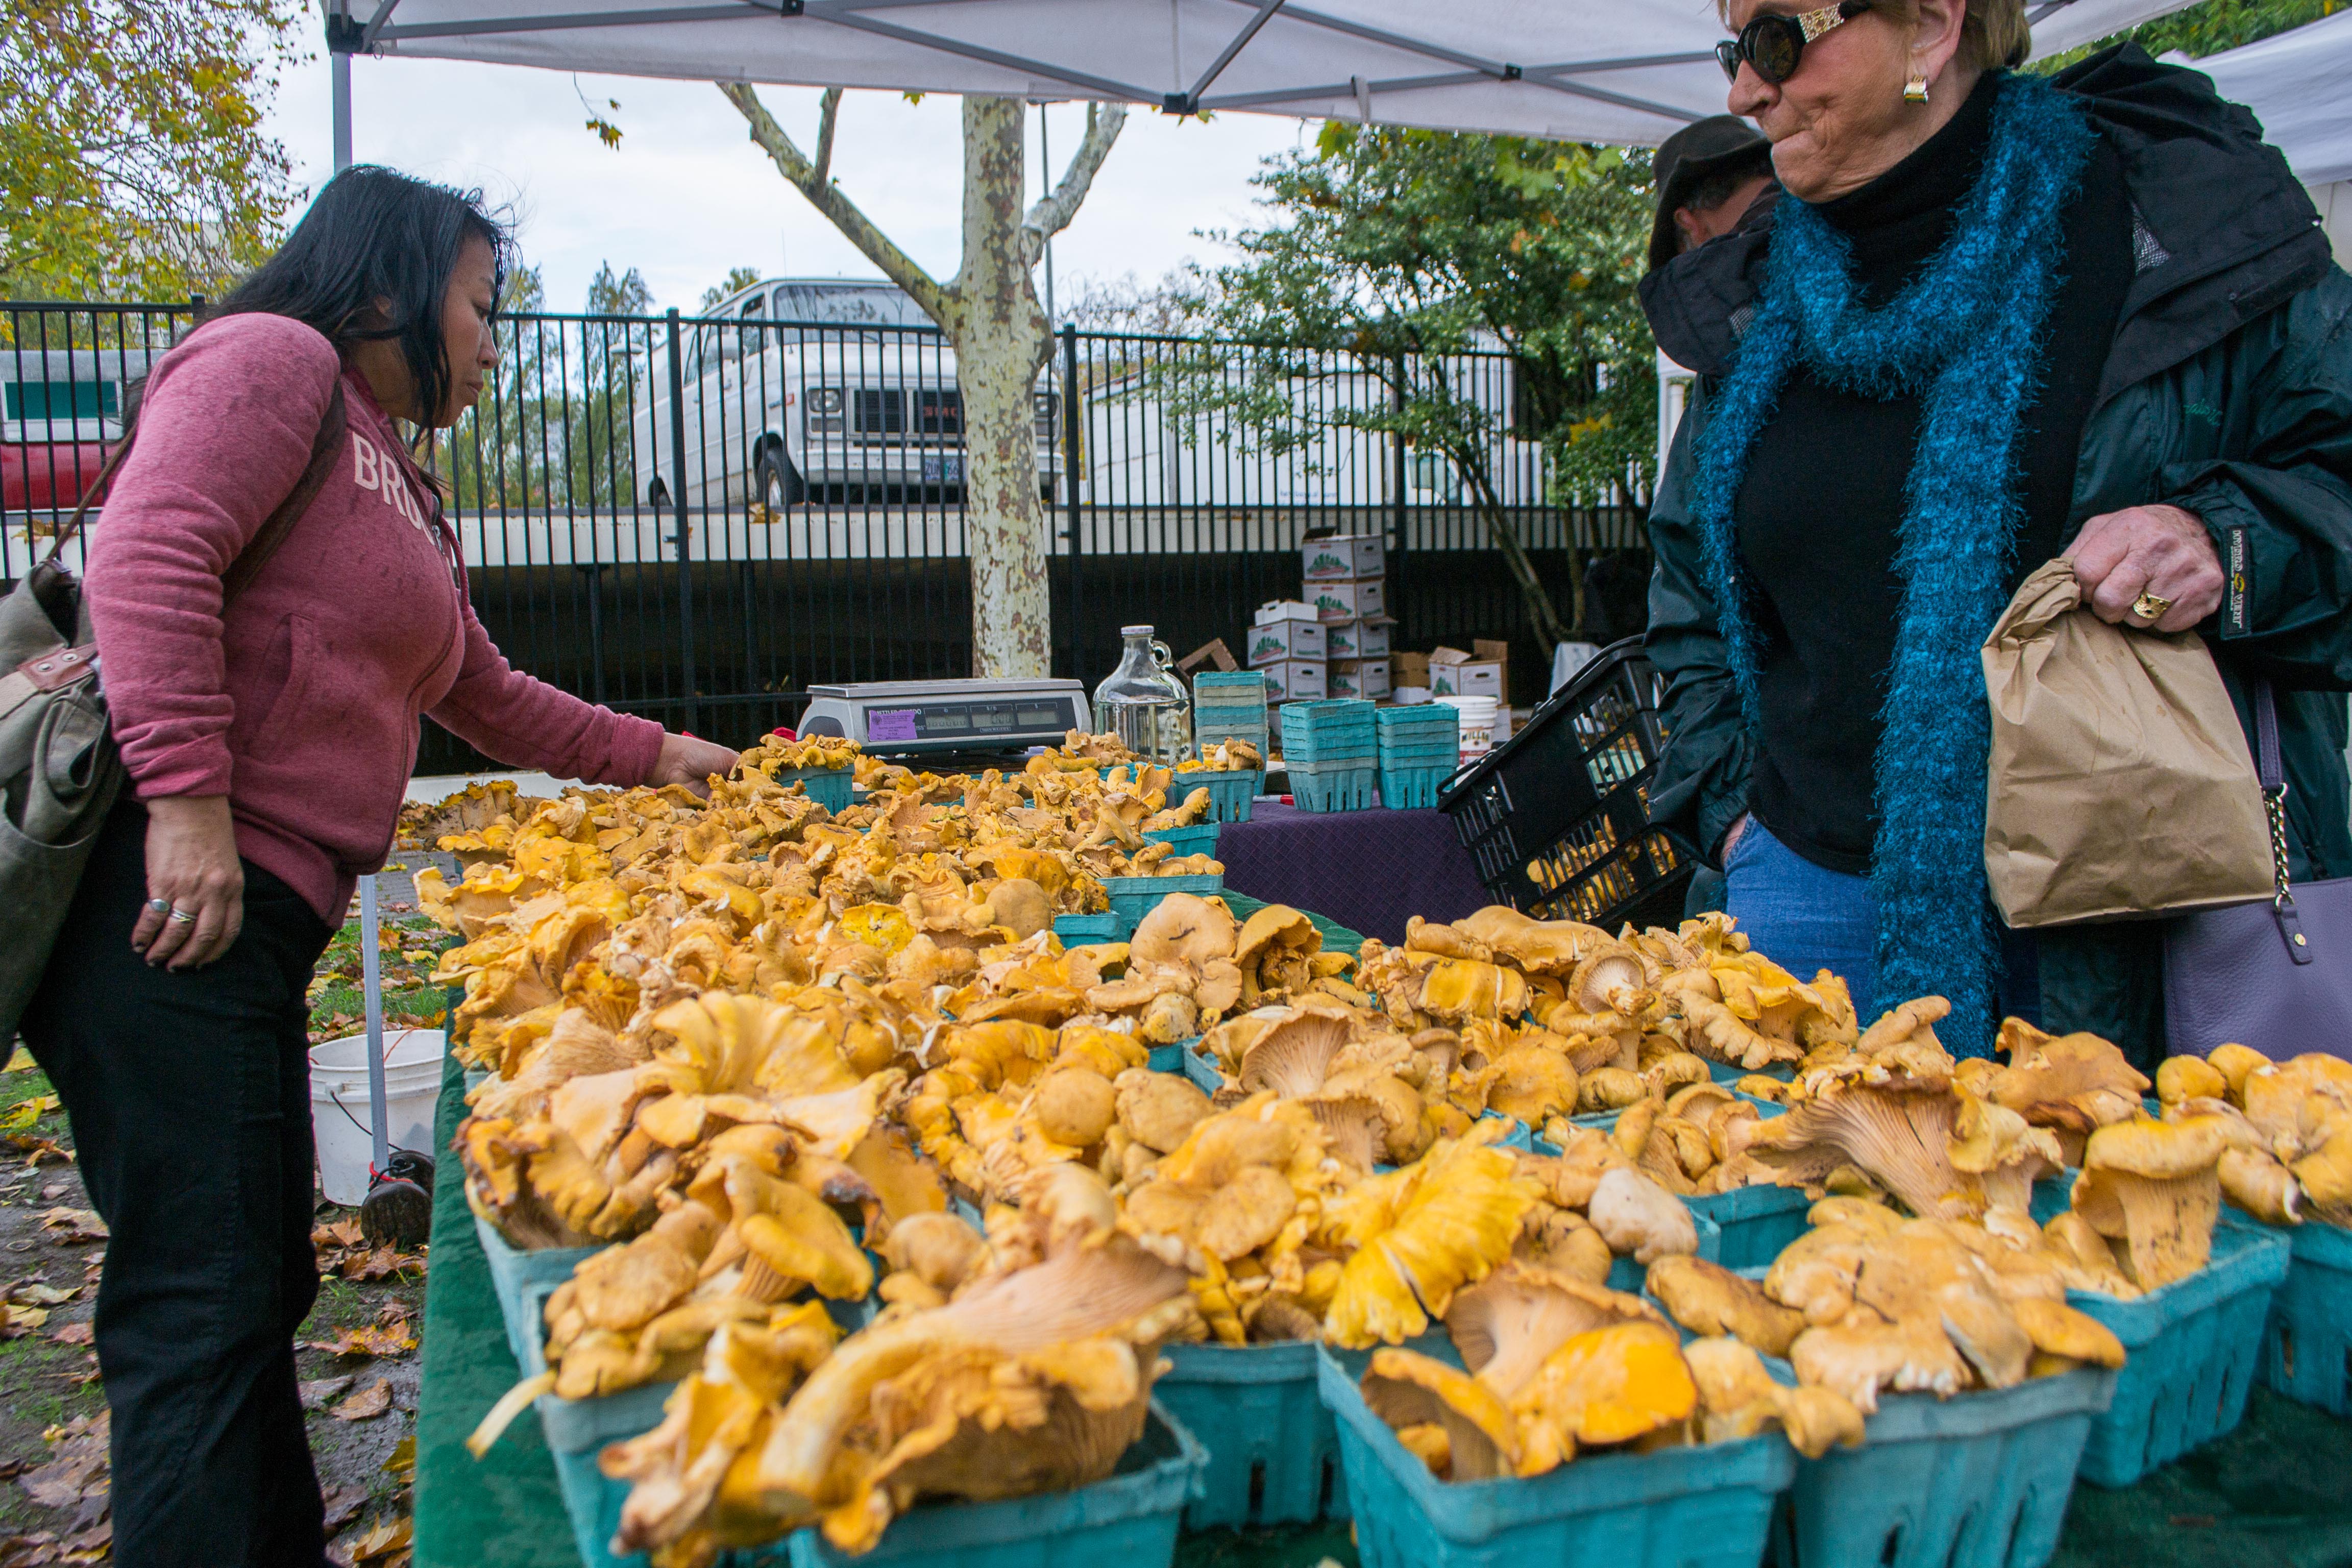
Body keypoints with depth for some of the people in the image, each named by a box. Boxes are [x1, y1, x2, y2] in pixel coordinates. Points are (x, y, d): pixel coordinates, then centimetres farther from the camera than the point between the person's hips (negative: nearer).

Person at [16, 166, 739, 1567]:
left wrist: (651, 756, 36)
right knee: (203, 1301, -8)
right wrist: (187, 800, -24)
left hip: (255, 915, 10)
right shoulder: (271, 360, -2)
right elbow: (148, 558, -17)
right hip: (168, 890, -10)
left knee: (260, 1283, 15)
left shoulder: (397, 480, 27)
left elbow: (485, 697, 34)